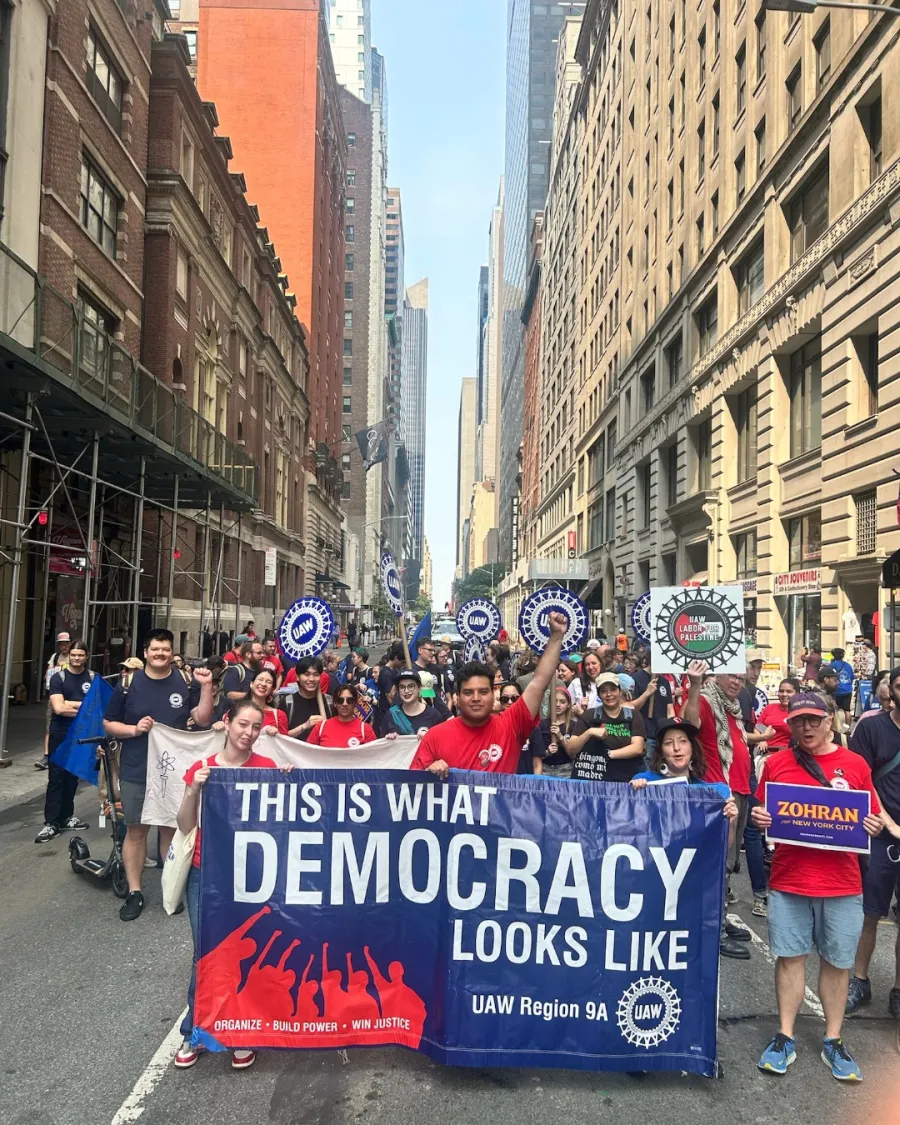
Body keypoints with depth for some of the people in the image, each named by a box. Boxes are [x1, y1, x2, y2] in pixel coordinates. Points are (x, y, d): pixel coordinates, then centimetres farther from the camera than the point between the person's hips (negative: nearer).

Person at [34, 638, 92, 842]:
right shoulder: (58, 678, -5)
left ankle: (66, 816, 24)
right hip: (60, 734, -2)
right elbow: (58, 708, -15)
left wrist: (71, 704, -13)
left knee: (73, 776, 12)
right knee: (56, 778, -2)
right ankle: (51, 823, 0)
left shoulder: (93, 678, 1)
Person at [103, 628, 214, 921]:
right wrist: (134, 729, -15)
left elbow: (203, 719, -6)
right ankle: (134, 892, 19)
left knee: (171, 829, 11)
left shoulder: (186, 682, -2)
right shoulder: (128, 684, -2)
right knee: (136, 830, 8)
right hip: (135, 771, 0)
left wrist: (207, 686, -18)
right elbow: (109, 724, 3)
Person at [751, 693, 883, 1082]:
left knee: (837, 962, 11)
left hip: (842, 885, 0)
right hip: (788, 881, 0)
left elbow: (872, 818, 7)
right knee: (789, 956, 8)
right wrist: (758, 818, -11)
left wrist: (874, 826, -14)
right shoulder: (776, 763, 1)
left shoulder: (855, 765, 0)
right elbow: (764, 814, 10)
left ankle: (833, 1041, 26)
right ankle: (784, 1038, 20)